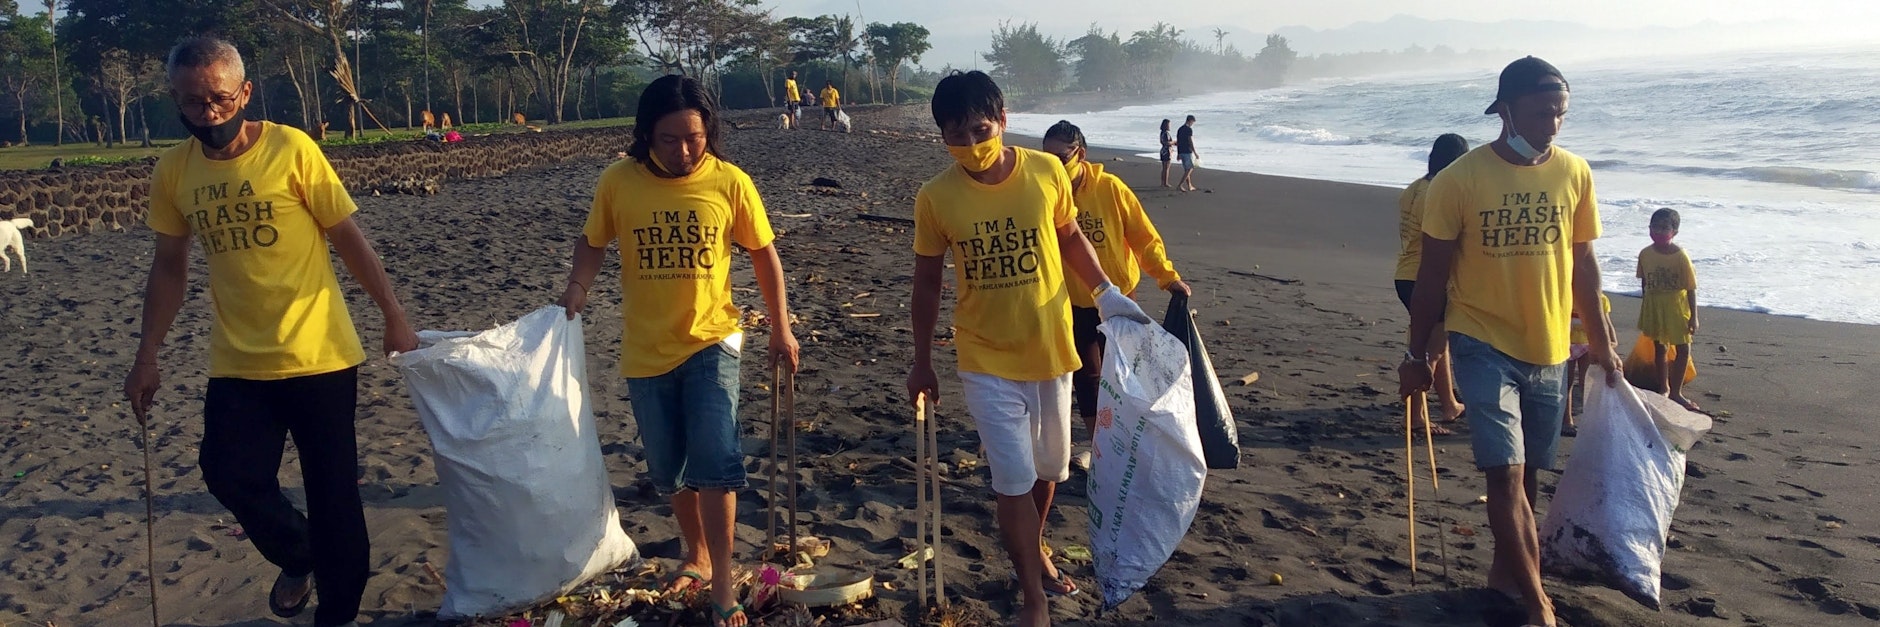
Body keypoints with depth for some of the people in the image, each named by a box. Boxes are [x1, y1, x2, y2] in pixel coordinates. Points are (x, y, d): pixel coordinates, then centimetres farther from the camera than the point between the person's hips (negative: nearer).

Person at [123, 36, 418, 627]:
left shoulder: (292, 149, -10)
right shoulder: (172, 171, 2)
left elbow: (350, 239, -5)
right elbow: (170, 267, 12)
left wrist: (394, 317, -5)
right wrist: (147, 356, 11)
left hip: (319, 356, -3)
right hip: (236, 363, 4)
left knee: (332, 490, 3)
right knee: (230, 476, -4)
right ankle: (297, 557, 27)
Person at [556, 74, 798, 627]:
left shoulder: (731, 182, -10)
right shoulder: (618, 181, -8)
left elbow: (764, 253, 2)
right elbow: (593, 242, 8)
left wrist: (781, 328, 5)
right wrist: (578, 288, -12)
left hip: (711, 342, -2)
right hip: (647, 351, 2)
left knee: (715, 461, -14)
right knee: (669, 470, 14)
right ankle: (697, 555, 37)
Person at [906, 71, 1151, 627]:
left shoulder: (1047, 172, -10)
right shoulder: (935, 198, -13)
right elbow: (927, 282, -1)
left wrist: (1107, 293, -2)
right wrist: (922, 363, 5)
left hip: (1050, 347, 2)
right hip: (986, 361, -2)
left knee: (1049, 467, 18)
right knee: (1015, 481, -4)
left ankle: (1032, 551, 44)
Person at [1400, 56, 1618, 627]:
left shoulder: (1574, 173, -1)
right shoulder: (1460, 180, -12)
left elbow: (1582, 261, 10)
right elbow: (1433, 274, -5)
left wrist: (1601, 339, 14)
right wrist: (1417, 354, -1)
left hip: (1549, 348, 4)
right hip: (1483, 343, -4)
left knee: (1526, 472, 14)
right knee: (1506, 471, -11)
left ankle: (1506, 570, 33)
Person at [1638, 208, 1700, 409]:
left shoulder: (1681, 256, -17)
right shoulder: (1645, 254, -7)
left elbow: (1691, 288, -13)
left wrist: (1693, 317, -13)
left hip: (1676, 306, -3)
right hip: (1654, 307, 3)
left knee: (1683, 349, 0)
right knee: (1659, 348, 14)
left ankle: (1675, 391, 12)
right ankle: (1663, 388, 28)